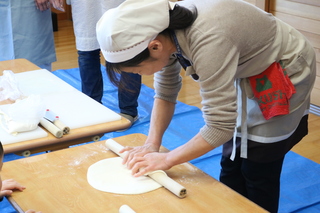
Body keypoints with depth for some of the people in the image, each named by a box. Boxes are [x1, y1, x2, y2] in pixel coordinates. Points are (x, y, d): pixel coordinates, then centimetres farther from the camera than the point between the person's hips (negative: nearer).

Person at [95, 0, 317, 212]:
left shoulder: (207, 41, -40)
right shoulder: (163, 32, -16)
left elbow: (220, 128, -34)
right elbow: (165, 93, -3)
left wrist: (167, 159, -24)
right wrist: (151, 145, -13)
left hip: (284, 75, -7)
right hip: (247, 75, 7)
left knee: (259, 173, 1)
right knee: (231, 166, 11)